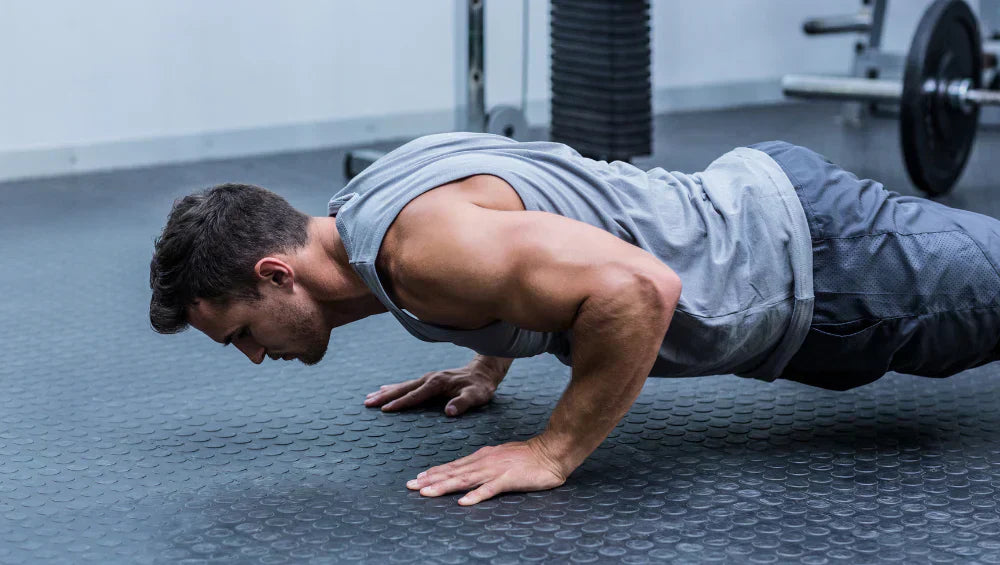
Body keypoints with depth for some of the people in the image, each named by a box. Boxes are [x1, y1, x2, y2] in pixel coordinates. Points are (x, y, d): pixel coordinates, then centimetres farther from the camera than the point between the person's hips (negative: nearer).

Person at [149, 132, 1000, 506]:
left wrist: (553, 453, -29)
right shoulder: (376, 199, 1)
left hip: (811, 268, -8)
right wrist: (489, 365, 12)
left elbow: (637, 290, -40)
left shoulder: (421, 247, -31)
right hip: (758, 196, 8)